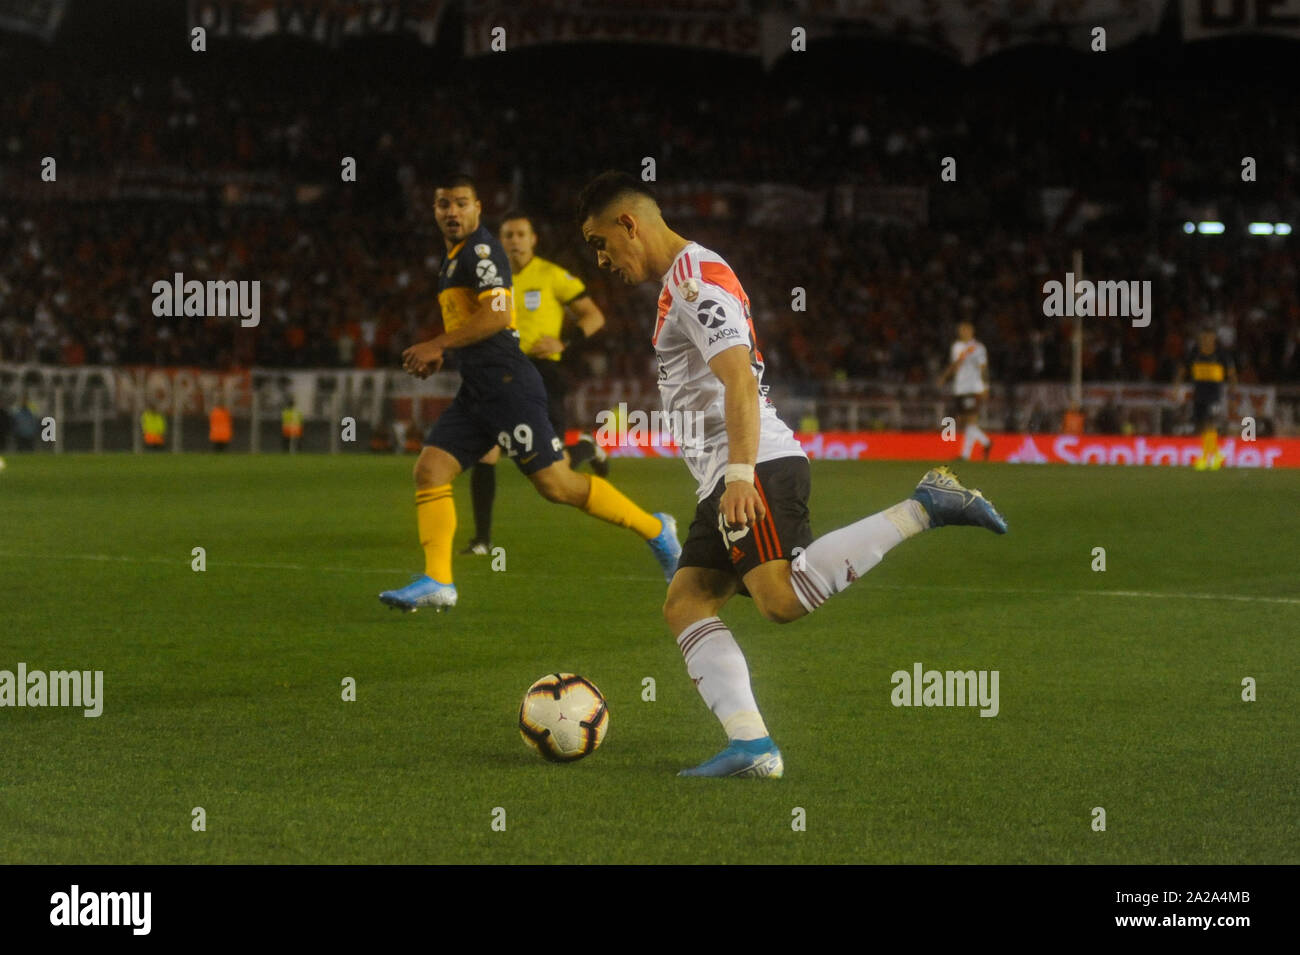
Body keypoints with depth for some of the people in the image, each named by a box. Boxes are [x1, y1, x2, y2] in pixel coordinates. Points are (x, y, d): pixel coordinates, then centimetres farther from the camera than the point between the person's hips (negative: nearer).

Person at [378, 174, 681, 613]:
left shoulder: (481, 250, -9)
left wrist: (436, 345, -16)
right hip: (476, 391, 10)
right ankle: (437, 581, -5)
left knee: (555, 483, -9)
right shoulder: (453, 258, 21)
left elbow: (497, 315, -20)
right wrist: (440, 354, 19)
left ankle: (654, 530, 4)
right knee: (429, 469, -3)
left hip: (507, 385, -10)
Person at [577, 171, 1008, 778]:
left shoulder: (695, 277, -7)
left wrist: (739, 473, -28)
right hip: (724, 477, 11)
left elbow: (739, 377, -19)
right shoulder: (682, 283, 25)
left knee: (782, 597, -27)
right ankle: (751, 747, -11)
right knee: (684, 603, 1)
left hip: (759, 466, -11)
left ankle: (922, 509, -22)